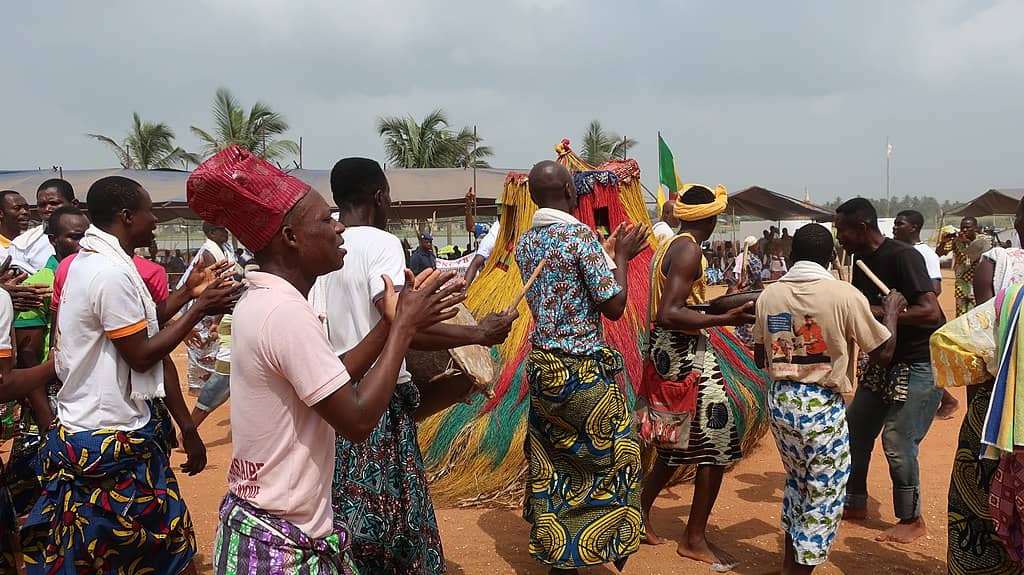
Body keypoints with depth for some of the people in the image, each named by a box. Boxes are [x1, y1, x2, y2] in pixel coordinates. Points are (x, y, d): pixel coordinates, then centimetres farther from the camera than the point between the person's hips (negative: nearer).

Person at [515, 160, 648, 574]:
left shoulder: (524, 242, 8)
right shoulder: (582, 235, -15)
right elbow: (613, 307, -14)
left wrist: (606, 252, 22)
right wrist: (621, 256, -1)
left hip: (542, 365, 7)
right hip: (584, 370, -7)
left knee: (552, 466, 15)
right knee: (614, 457, 9)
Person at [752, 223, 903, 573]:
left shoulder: (768, 295, 0)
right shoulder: (845, 295, -13)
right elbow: (883, 354, -5)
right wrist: (892, 313, 10)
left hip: (780, 400, 6)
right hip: (823, 405, -5)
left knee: (797, 481, 24)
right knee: (824, 495, 11)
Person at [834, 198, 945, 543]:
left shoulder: (902, 256, -21)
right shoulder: (861, 260, 5)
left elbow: (931, 312, -30)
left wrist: (877, 314, -32)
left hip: (919, 363, -9)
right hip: (884, 360, 9)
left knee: (897, 441, -8)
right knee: (855, 430, 11)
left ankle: (912, 520, 12)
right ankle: (855, 504, 28)